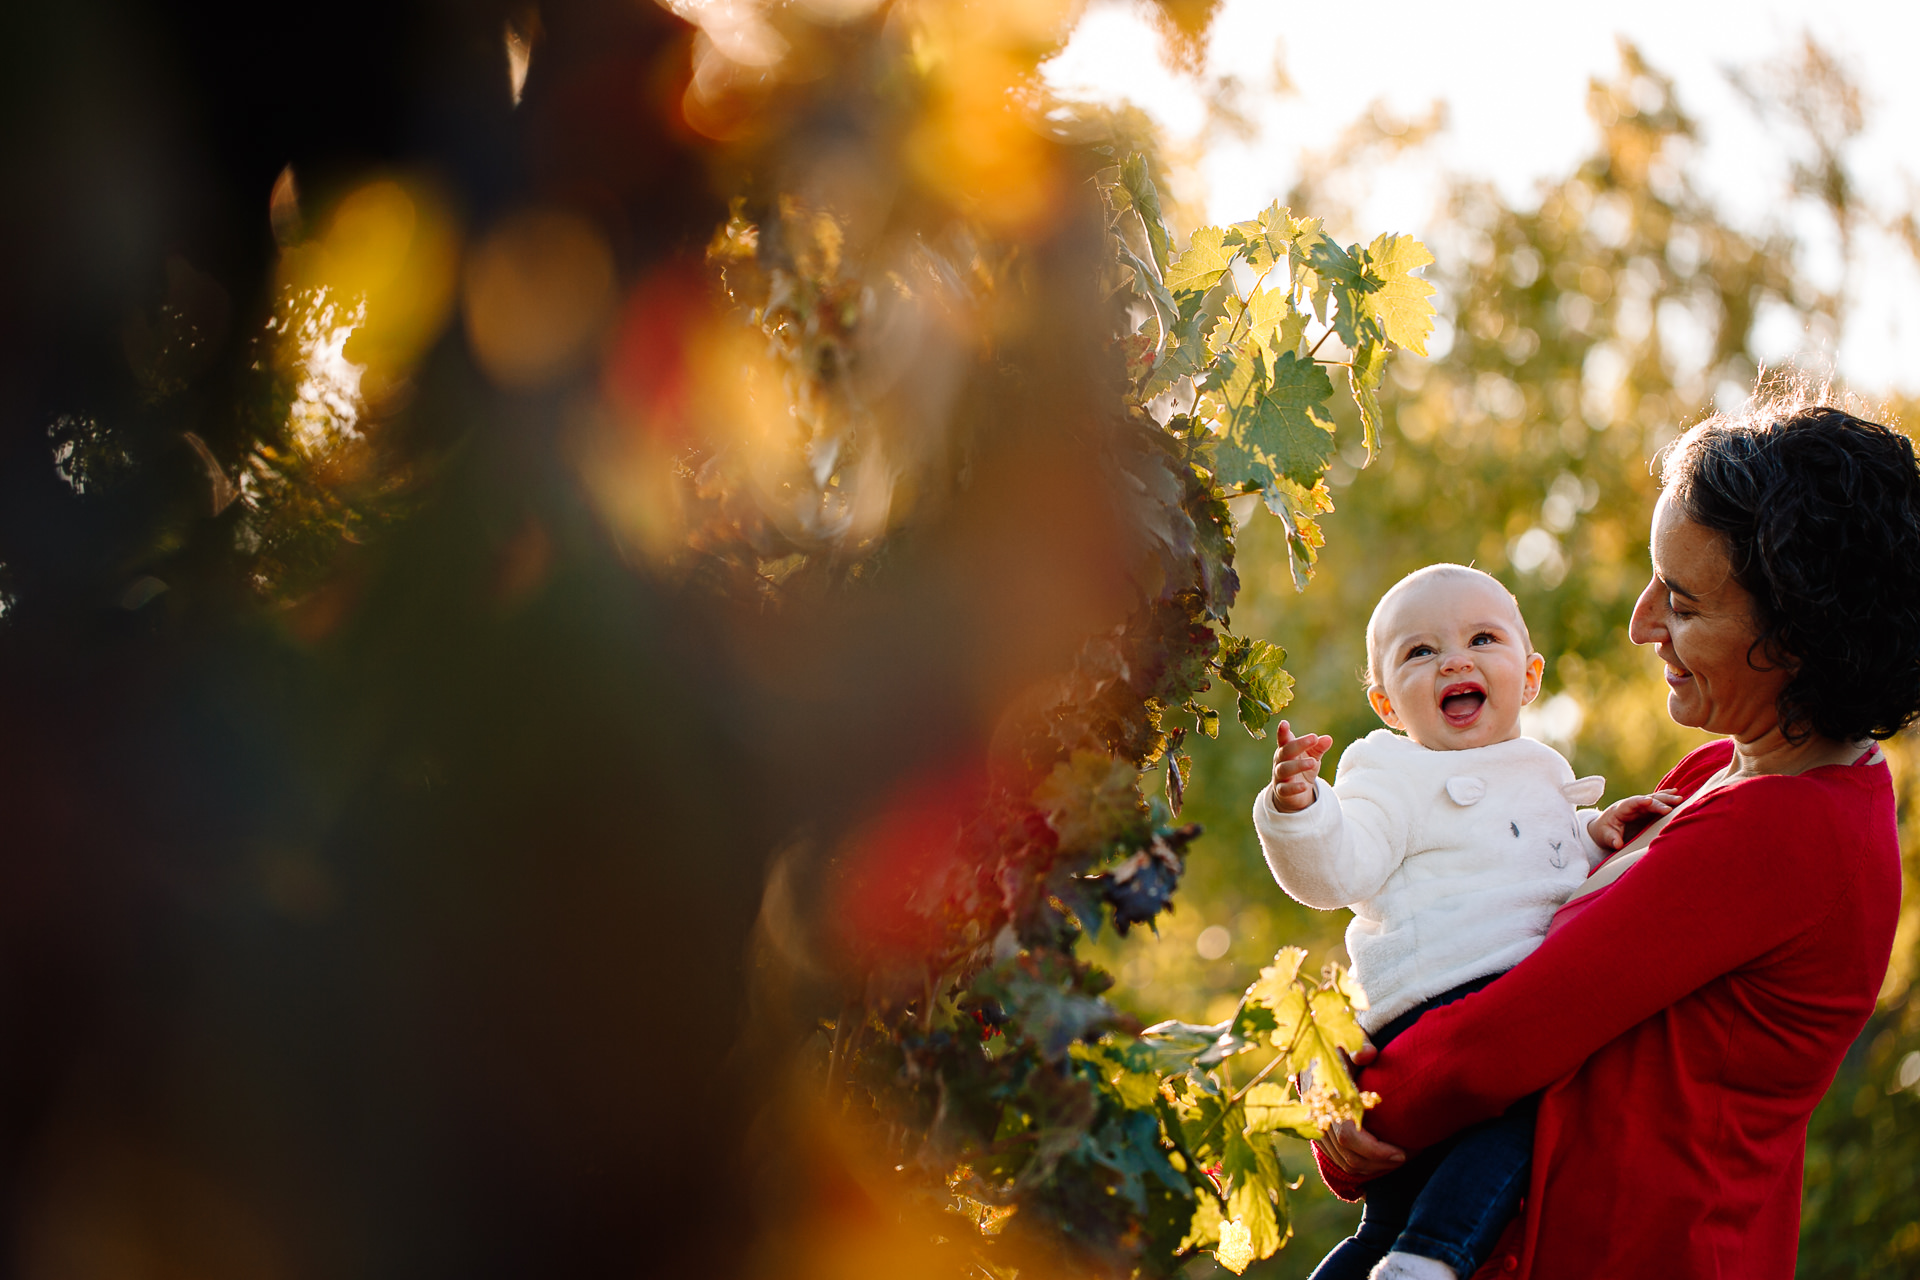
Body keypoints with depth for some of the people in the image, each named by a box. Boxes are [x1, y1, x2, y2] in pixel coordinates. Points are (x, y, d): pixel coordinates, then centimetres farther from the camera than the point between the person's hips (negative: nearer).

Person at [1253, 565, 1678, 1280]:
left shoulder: (1536, 776, 24)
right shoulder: (1395, 776, -1)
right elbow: (1338, 870, -15)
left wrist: (1596, 840, 18)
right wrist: (1300, 809, -35)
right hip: (1442, 1004, -7)